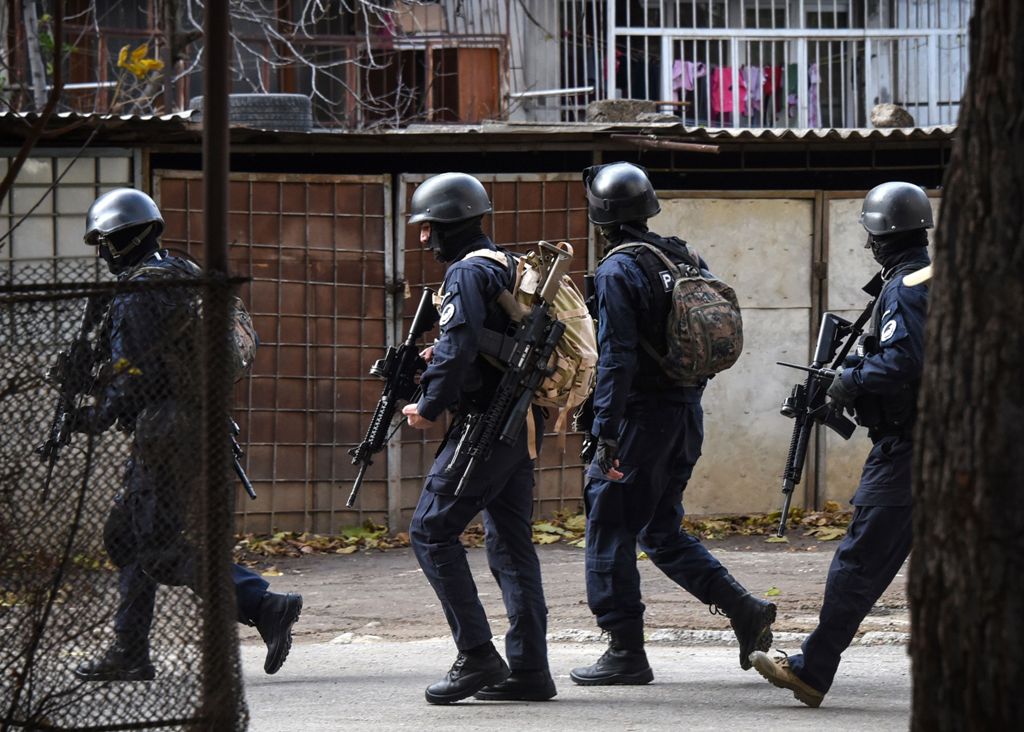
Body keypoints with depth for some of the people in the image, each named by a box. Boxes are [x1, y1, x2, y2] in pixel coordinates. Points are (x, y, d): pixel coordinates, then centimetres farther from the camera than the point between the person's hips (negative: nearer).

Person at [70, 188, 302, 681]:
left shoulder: (137, 294, -14)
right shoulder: (185, 278, 16)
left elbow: (133, 379, -19)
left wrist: (94, 417, -7)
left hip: (164, 432, -10)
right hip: (200, 424, 10)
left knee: (161, 551, -9)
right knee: (128, 535, 16)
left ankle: (264, 606, -18)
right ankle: (128, 654, 18)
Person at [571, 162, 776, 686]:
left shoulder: (618, 271, -14)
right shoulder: (686, 259, 9)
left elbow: (617, 357, -20)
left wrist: (604, 433, -21)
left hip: (641, 415, -8)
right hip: (687, 416, 8)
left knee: (610, 530, 2)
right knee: (661, 530, 19)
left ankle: (626, 653, 3)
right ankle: (744, 611, 7)